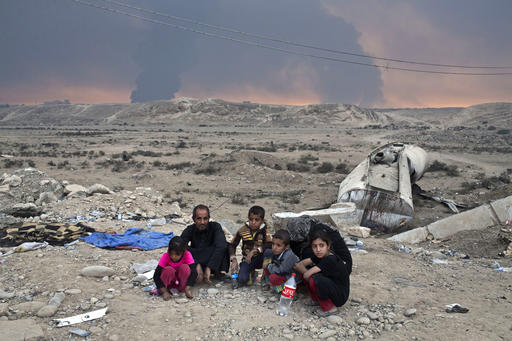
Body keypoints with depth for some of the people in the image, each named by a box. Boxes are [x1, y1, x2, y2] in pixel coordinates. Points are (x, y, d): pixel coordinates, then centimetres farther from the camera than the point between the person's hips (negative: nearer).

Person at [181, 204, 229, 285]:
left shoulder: (215, 227, -13)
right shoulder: (189, 230, -9)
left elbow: (221, 246, -30)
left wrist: (208, 268, -38)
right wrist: (197, 265, -38)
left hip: (213, 264, 0)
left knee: (225, 246, -28)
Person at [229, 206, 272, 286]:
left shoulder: (264, 230, -11)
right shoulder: (243, 230, -9)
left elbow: (270, 245, -26)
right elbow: (232, 245, -2)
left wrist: (255, 250, -36)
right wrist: (234, 260, -18)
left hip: (260, 259, -1)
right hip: (247, 260, 1)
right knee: (242, 279, -26)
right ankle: (251, 274, 12)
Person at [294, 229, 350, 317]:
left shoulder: (331, 260, -28)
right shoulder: (320, 256, -1)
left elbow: (306, 276, -30)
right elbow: (299, 264, -2)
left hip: (340, 296, -9)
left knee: (314, 279, -32)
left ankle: (330, 308, -11)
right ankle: (316, 300, 12)